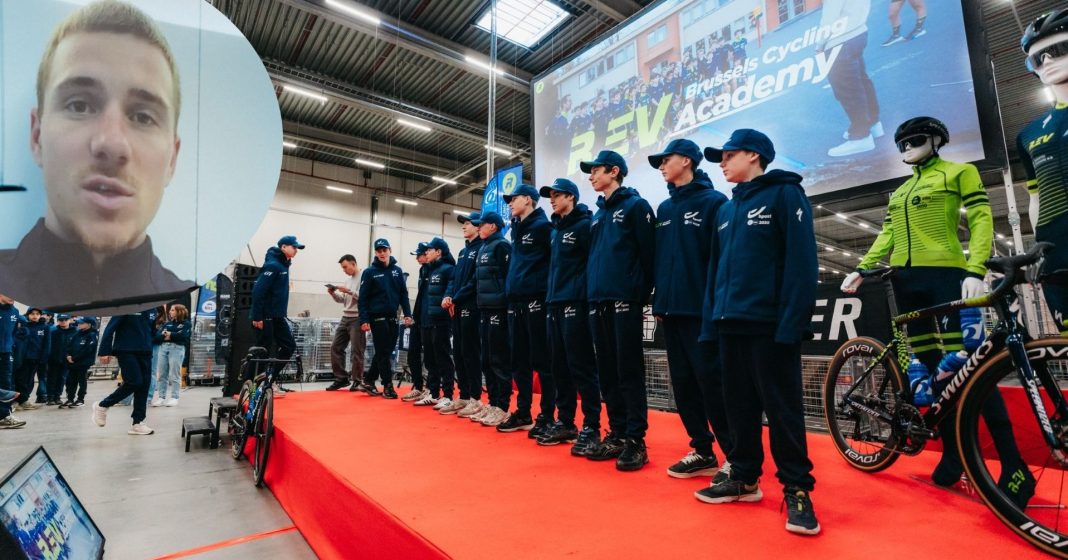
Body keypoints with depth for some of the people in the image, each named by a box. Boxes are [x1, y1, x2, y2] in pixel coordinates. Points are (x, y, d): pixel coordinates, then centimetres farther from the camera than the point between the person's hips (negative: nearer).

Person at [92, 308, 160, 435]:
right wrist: (104, 351, -12)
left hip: (145, 352, 5)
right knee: (135, 382, -13)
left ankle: (138, 423, 9)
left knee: (144, 386, 2)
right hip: (126, 351, -5)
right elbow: (110, 327, -10)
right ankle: (102, 406, 13)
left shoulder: (152, 309, 8)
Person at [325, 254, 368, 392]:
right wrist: (333, 294, 2)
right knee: (336, 347, 7)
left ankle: (357, 381, 6)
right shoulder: (347, 279, 17)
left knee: (356, 350, -4)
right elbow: (343, 300, 20)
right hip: (345, 318, 8)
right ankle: (341, 378, 16)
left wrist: (349, 291, -20)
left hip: (358, 319, -8)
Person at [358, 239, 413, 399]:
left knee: (386, 352, 10)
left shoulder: (397, 270, 9)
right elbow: (363, 298, -6)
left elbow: (403, 294, 9)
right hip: (377, 317, -5)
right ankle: (388, 385, 7)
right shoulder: (370, 272, -3)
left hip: (392, 317, 5)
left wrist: (407, 314, 0)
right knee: (383, 353, -1)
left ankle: (368, 381, 24)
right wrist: (364, 320, -12)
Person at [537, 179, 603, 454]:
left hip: (575, 304, -8)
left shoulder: (584, 225, -5)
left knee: (581, 366, -5)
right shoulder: (556, 229, 19)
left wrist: (587, 297, -16)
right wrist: (551, 294, 17)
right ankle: (565, 422, 22)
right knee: (560, 366, 11)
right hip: (555, 304, 9)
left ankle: (591, 427, 4)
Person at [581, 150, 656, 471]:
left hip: (625, 301, -7)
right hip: (598, 303, 7)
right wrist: (591, 293, 12)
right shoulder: (598, 213, 20)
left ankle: (636, 440, 7)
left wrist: (642, 297, -10)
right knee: (607, 372, 10)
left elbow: (648, 254, -7)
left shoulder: (636, 205, -1)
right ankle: (617, 434, 20)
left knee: (629, 371, -2)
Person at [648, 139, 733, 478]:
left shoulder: (714, 202, -3)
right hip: (671, 308, 7)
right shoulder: (664, 208, 17)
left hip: (701, 309, -7)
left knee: (711, 380, -4)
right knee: (683, 381, 10)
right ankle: (702, 451, 22)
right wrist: (658, 300, 12)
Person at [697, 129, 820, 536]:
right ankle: (744, 476, 26)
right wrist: (711, 318, 10)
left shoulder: (785, 194, -2)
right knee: (739, 403, 13)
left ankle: (797, 488, 15)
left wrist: (793, 321, -19)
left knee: (781, 407, 1)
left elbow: (800, 261, -12)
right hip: (731, 323, 7)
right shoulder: (726, 209, 18)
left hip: (769, 324, -7)